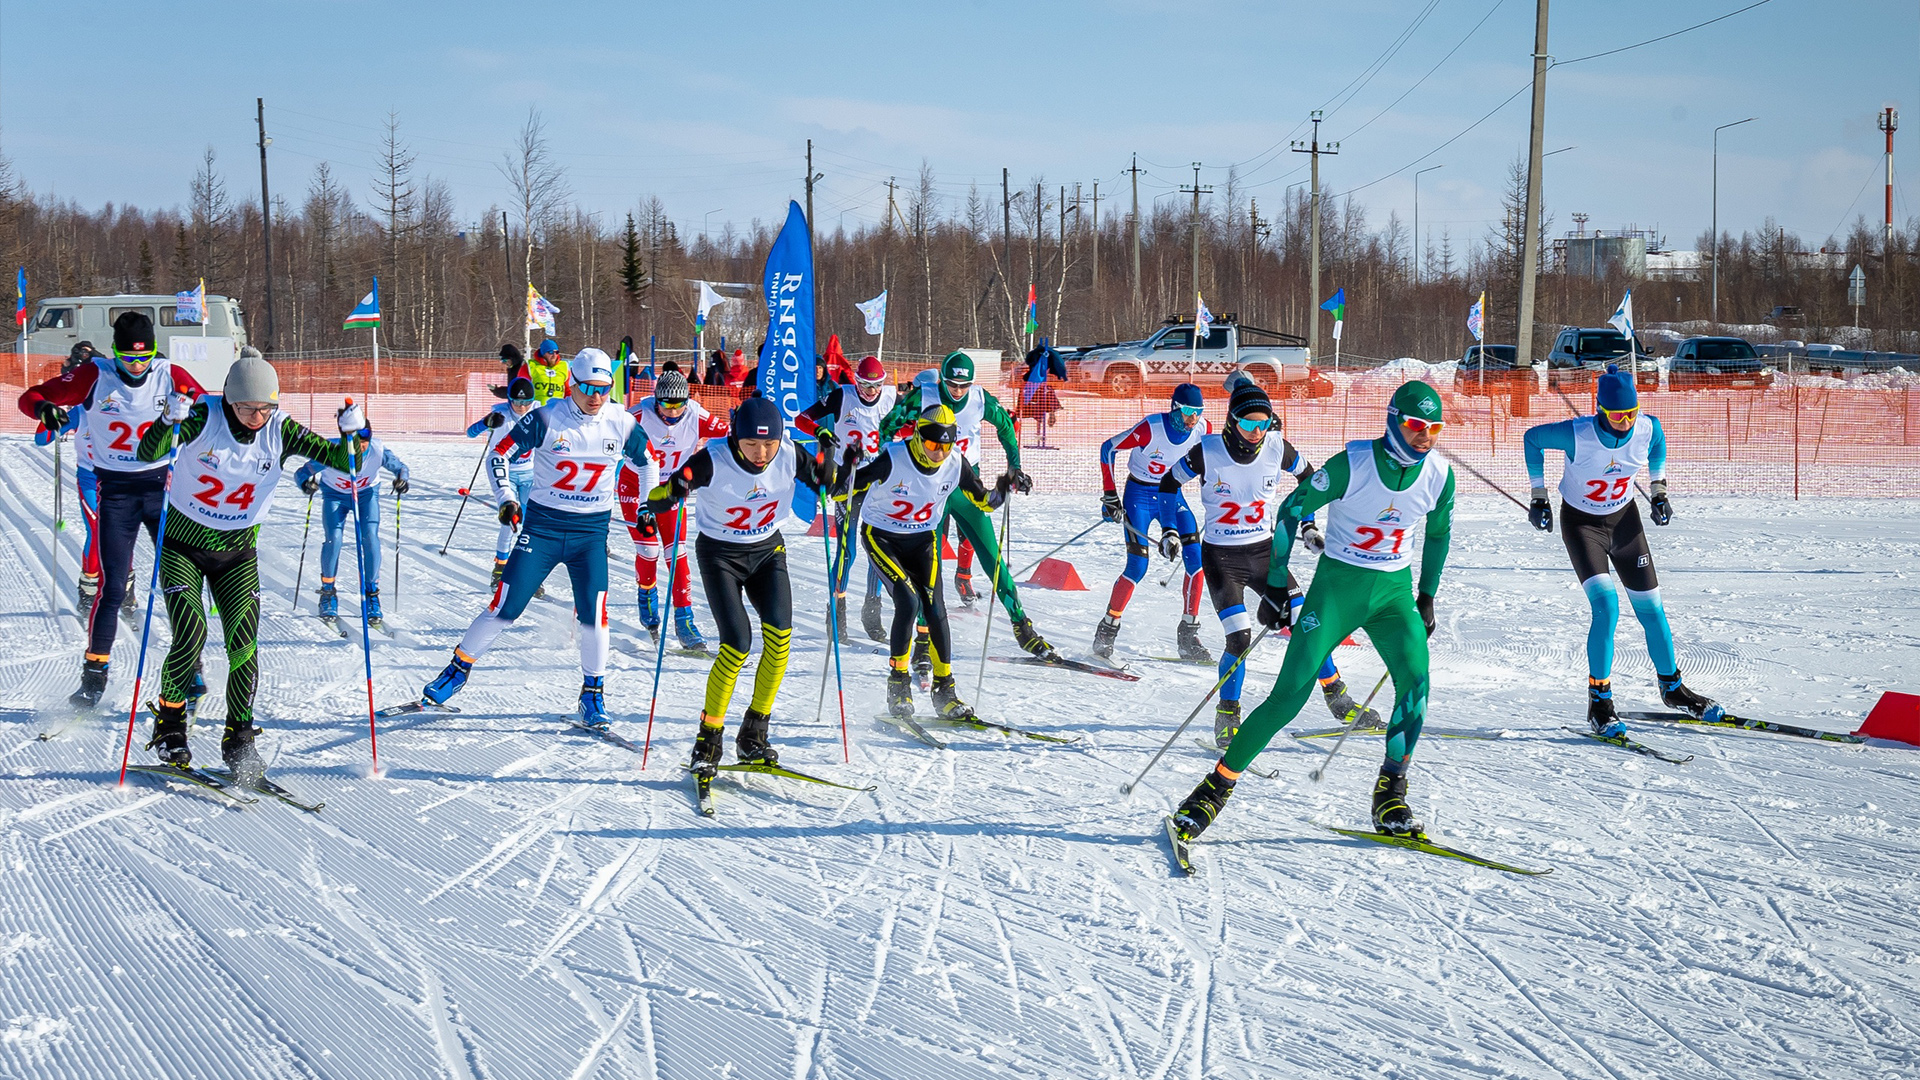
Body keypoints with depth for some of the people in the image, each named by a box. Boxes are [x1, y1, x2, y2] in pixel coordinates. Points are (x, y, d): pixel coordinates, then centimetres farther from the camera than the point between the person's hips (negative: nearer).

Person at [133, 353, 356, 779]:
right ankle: (169, 726, 8)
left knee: (243, 645, -9)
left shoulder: (279, 431, -12)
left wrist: (350, 442, -37)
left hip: (238, 551, 2)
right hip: (183, 543, -2)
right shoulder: (204, 417, -18)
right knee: (191, 635, -14)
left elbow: (333, 456, -17)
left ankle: (239, 739, 6)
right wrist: (170, 422, -45)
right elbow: (148, 454, -27)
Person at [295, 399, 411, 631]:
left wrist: (403, 478, -37)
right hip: (335, 495, -1)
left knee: (370, 538, -17)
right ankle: (327, 592, 7)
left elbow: (398, 466, -14)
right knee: (333, 539, -17)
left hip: (366, 493, 1)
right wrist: (306, 482, -49)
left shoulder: (377, 450, -29)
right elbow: (301, 473, -26)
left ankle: (371, 594, -1)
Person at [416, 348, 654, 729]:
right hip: (542, 525, -1)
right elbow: (500, 453, -2)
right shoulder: (546, 419, -10)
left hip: (591, 532, 2)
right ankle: (458, 669, 15)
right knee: (505, 607, -4)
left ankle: (593, 695, 8)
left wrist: (649, 509, 12)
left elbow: (647, 463, 16)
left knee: (593, 614, -10)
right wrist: (505, 498, -12)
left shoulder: (622, 425, -2)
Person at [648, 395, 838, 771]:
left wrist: (827, 464, -23)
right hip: (720, 554, -3)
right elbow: (657, 500, -21)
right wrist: (672, 491, -44)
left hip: (767, 550, 3)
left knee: (779, 633, -16)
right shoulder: (713, 461, -25)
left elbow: (826, 483, 0)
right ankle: (708, 739, -1)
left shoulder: (788, 455, -17)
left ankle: (753, 734, -3)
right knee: (737, 644, -17)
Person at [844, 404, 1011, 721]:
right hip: (881, 537, -4)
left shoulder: (956, 465, -12)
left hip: (922, 539, 4)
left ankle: (945, 692, 5)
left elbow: (983, 501, 1)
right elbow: (849, 487, -20)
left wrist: (1000, 492, -20)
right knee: (908, 602, -20)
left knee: (935, 610, -7)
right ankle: (898, 683, -5)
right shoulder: (893, 459, -24)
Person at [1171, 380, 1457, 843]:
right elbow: (1291, 511, -9)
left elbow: (1439, 534, 16)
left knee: (1416, 684, -19)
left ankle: (1389, 802, -5)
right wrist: (1276, 588, -9)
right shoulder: (1353, 463, -17)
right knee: (1290, 694, -11)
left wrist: (1427, 597, 17)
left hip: (1394, 592, 4)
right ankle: (1218, 786, 0)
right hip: (1337, 584, -4)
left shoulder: (1438, 474, -5)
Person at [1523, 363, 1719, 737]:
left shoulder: (1648, 429, -18)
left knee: (1651, 610, 5)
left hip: (1624, 519, 4)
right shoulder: (1576, 434, -28)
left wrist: (1659, 490, 7)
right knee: (1606, 607, -20)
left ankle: (1672, 687, 27)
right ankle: (1599, 700, -7)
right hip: (1581, 522, -4)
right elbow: (1533, 438, -9)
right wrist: (1539, 496, -5)